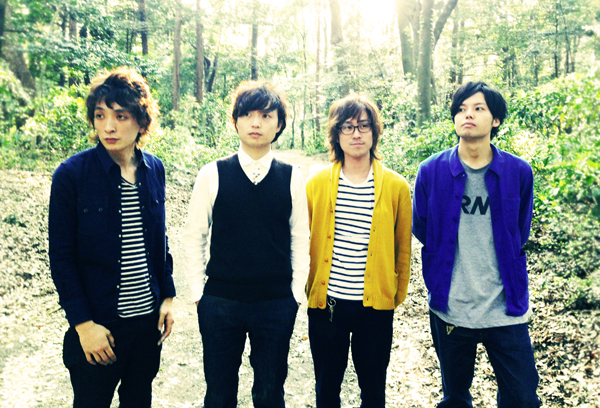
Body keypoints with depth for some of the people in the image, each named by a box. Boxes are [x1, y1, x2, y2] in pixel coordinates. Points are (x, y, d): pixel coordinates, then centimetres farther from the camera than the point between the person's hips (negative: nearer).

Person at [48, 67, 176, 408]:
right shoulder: (72, 174, -12)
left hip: (149, 317, 4)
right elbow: (61, 258, -10)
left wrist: (168, 297, 6)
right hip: (98, 324, -4)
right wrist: (83, 323, -13)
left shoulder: (154, 169, 1)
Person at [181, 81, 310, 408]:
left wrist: (296, 292, 2)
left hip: (277, 304, 1)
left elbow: (300, 239, 5)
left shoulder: (292, 178, 0)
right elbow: (192, 237, 2)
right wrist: (198, 292, -1)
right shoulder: (212, 175, -3)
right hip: (220, 303, 0)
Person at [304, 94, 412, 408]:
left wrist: (397, 296, 7)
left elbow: (403, 248, 6)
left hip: (376, 305, 0)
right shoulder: (317, 184, 1)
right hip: (325, 303, 1)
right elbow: (302, 242, 8)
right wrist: (306, 289, 7)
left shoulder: (396, 187, -1)